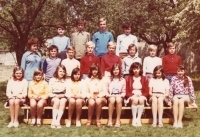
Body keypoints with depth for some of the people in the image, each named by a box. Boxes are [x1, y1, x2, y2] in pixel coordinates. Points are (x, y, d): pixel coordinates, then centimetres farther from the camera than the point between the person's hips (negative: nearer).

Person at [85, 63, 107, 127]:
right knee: (91, 102, -35)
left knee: (98, 101, -36)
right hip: (90, 98, 0)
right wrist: (90, 96, -15)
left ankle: (98, 120, -24)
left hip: (100, 98, 0)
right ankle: (89, 120, -20)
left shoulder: (102, 80, 9)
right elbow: (86, 91, 3)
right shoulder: (87, 80, 9)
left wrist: (98, 96, -13)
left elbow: (104, 91, 3)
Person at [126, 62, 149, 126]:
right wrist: (133, 95, -14)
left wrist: (141, 95, -12)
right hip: (132, 96, 0)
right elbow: (127, 92, 4)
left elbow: (146, 92, 6)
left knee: (141, 99, -34)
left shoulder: (144, 79, 9)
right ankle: (134, 119, -29)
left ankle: (139, 118, -29)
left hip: (141, 96, 1)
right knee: (135, 99, -34)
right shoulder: (128, 79, 8)